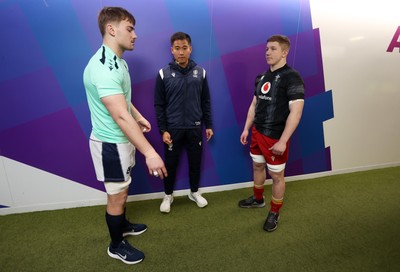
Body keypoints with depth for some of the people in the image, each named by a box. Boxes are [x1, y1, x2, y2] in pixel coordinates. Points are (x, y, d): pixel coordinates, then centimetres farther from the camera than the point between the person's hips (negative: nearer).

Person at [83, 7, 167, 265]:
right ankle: (116, 245, 31)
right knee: (117, 196, 8)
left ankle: (123, 225, 48)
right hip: (111, 144, -9)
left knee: (122, 190, 25)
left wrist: (139, 117, 22)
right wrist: (150, 152, -37)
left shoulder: (117, 61, 8)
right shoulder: (103, 67, -27)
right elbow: (120, 116, -35)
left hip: (122, 139, 9)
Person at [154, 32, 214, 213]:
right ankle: (168, 195, 32)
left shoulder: (200, 72, 1)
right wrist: (163, 130, -9)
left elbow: (206, 102, 6)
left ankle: (194, 192, 36)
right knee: (170, 164, 10)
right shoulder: (164, 74, -5)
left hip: (195, 128, 2)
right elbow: (159, 105, -4)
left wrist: (208, 125, 5)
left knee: (195, 162, 13)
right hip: (173, 129, -1)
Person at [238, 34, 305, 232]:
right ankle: (257, 199, 43)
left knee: (276, 175, 7)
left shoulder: (292, 77, -15)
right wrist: (246, 128, 11)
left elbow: (296, 112, -21)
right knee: (257, 166, 20)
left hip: (276, 137, -7)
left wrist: (282, 141, -24)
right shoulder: (262, 77, 8)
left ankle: (274, 213, 26)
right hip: (257, 132, 7)